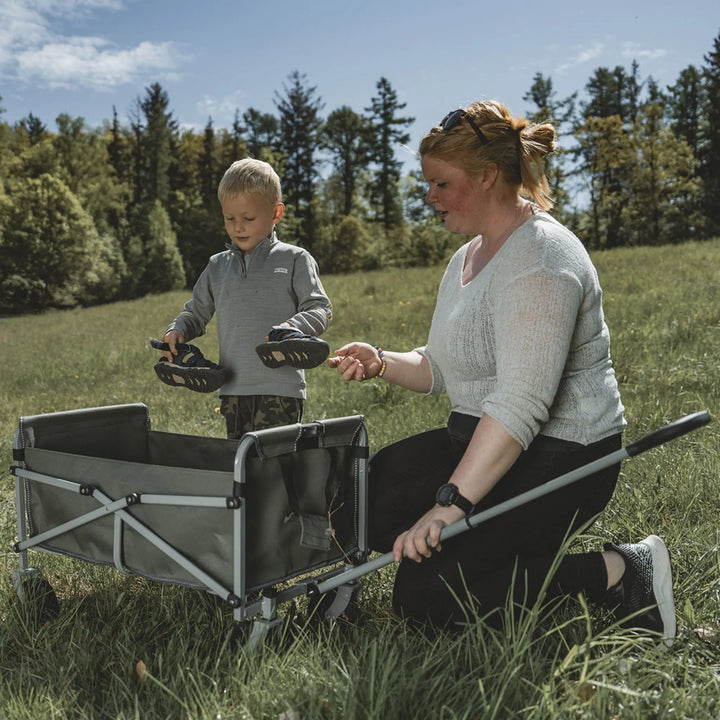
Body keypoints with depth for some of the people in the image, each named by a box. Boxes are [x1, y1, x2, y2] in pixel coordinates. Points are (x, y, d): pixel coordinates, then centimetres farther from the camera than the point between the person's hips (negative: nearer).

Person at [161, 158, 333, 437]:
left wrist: (289, 330, -20)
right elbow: (196, 311, 26)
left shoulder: (294, 260, 4)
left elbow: (320, 309, -1)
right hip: (233, 389, 5)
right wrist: (177, 331, 5)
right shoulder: (217, 266, 18)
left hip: (280, 388, -5)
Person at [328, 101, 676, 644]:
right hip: (478, 438, 10)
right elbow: (443, 370, 18)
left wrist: (451, 503, -32)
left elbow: (520, 405, -30)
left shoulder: (539, 259, -20)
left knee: (423, 595, -16)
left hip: (556, 459, -10)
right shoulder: (467, 257, 13)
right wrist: (382, 364, -2)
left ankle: (621, 573, -8)